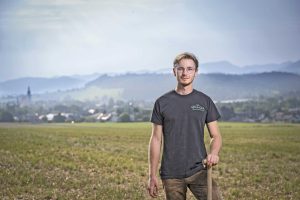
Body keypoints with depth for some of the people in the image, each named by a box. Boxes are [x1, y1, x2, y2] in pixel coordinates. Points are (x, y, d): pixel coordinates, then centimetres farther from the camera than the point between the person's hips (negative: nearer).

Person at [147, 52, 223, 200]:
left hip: (199, 170, 0)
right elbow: (156, 139, 5)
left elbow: (216, 136, 8)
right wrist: (152, 175, 1)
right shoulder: (162, 103, 4)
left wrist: (214, 153, -15)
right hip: (171, 175, 0)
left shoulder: (205, 101, 6)